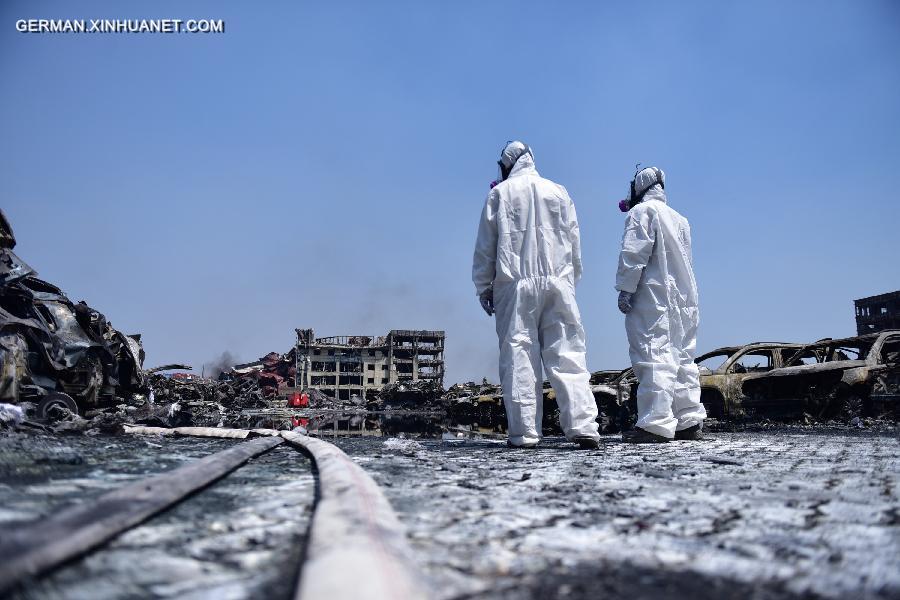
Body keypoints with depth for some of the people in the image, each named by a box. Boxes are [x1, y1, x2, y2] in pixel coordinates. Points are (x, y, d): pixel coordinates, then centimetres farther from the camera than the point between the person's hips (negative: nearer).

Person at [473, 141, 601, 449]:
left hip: (515, 285, -2)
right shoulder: (558, 191, 14)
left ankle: (524, 432, -4)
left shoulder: (500, 193, 7)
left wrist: (483, 287, 10)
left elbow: (485, 245, 5)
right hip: (558, 282, 2)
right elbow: (574, 242, 14)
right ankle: (582, 425, -8)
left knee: (518, 356, -2)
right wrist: (571, 280, 21)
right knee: (567, 355, 0)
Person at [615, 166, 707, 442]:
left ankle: (656, 424, -17)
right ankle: (689, 421, 12)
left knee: (654, 357, -12)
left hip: (653, 297, -8)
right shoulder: (680, 219, 21)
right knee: (682, 358, 10)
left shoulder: (642, 211, -3)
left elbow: (634, 253, -12)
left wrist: (625, 289, -12)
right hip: (684, 298, 8)